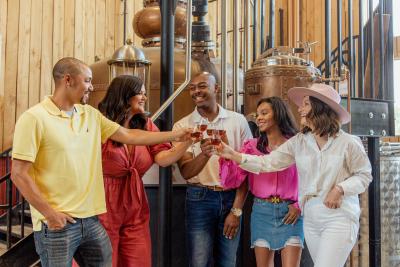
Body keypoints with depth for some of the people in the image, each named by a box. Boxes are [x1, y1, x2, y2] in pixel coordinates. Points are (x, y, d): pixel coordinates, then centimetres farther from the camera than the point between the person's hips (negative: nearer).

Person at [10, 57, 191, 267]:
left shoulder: (91, 114, 9)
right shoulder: (34, 118, -10)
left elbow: (130, 136, 12)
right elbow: (19, 174, -11)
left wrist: (175, 135, 10)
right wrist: (49, 213, -13)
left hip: (91, 220, 6)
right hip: (57, 223, -6)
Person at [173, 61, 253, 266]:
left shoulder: (238, 121, 0)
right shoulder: (182, 126, 0)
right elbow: (186, 172, -9)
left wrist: (237, 210, -3)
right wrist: (204, 154, -30)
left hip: (231, 198, 1)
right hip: (200, 199, -1)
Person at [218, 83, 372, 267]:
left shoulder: (348, 142, -8)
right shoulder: (298, 142, 2)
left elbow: (364, 175, 2)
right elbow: (268, 163, -3)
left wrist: (340, 189, -15)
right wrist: (234, 155, -13)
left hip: (340, 218, -4)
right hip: (310, 220, 4)